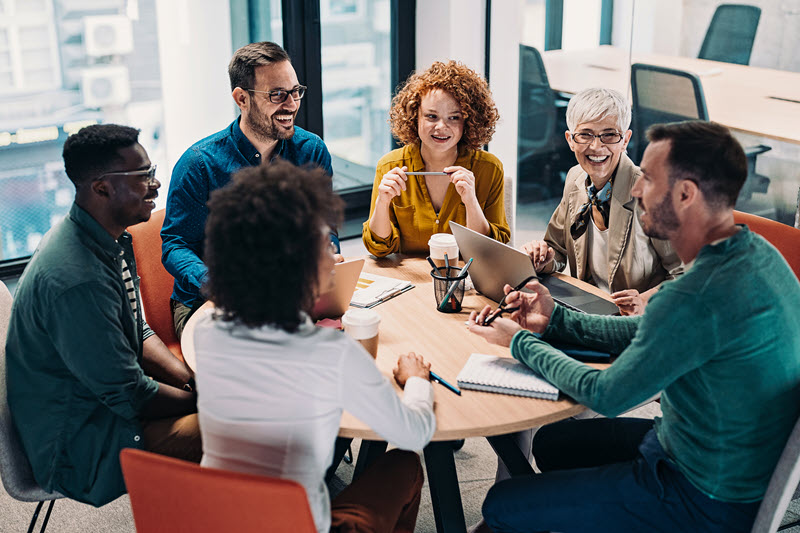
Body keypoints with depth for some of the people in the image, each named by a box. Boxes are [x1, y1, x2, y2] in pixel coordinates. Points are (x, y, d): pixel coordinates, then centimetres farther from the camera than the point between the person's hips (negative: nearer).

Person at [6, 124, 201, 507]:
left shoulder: (110, 239, 2)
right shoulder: (76, 280, -31)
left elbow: (138, 333, 12)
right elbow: (130, 395, -24)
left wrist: (193, 379, -2)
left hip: (104, 397, 10)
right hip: (77, 449, -10)